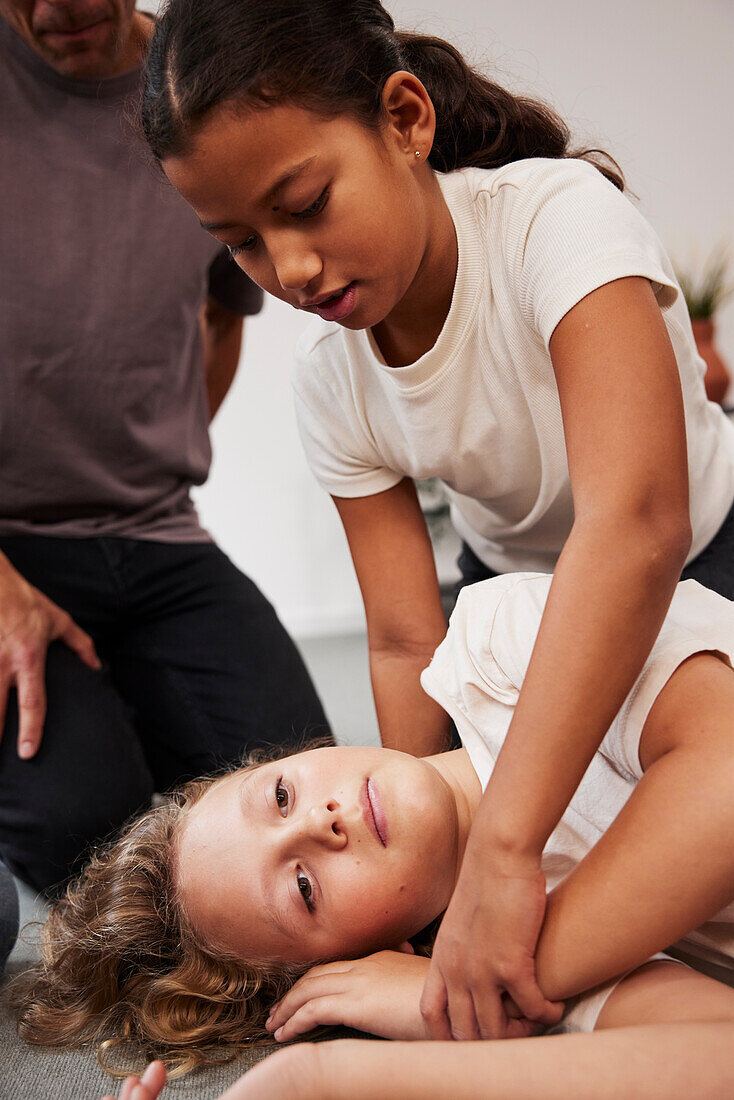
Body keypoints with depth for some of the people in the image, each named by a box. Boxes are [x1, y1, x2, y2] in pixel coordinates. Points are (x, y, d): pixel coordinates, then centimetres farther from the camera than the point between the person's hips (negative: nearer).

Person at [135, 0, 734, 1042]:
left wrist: (502, 847, -54)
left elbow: (634, 524, -49)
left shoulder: (556, 211, -34)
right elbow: (407, 643, -17)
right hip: (519, 589, 4)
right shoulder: (330, 374, -18)